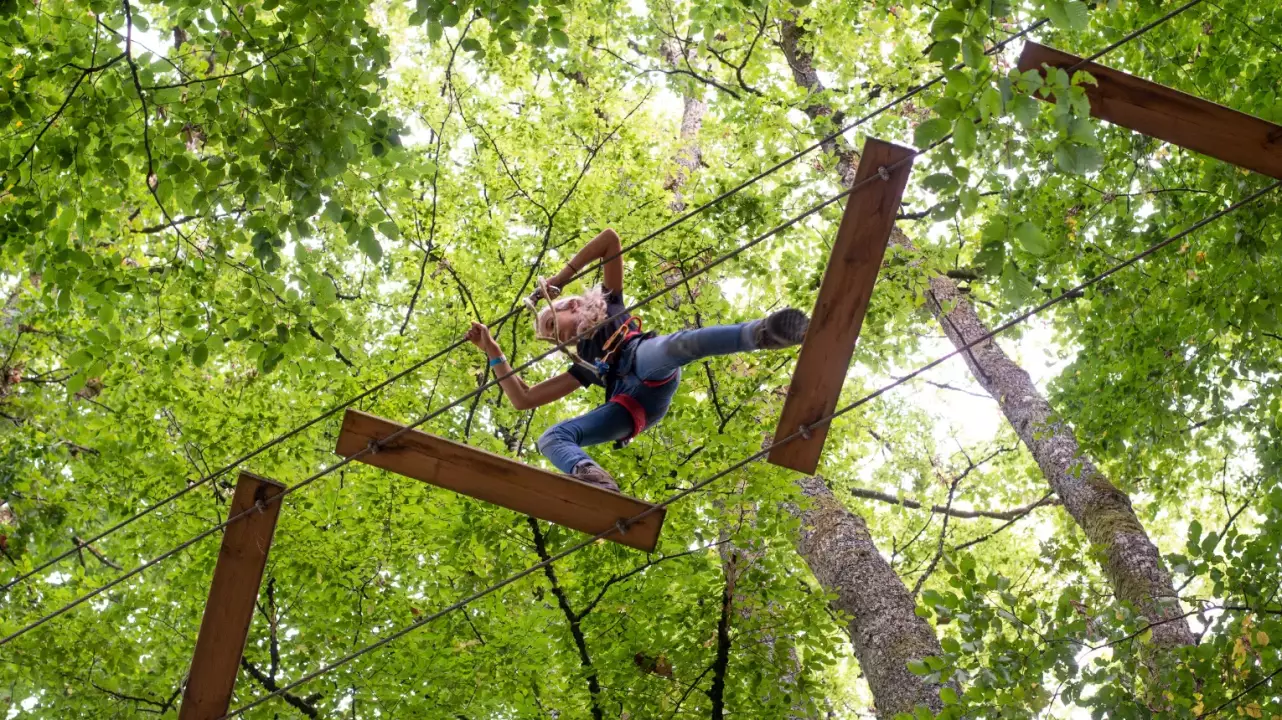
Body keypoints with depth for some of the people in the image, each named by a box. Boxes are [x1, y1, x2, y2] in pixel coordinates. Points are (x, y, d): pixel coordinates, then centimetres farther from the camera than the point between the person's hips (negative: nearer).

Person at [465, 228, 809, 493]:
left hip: (646, 362, -4)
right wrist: (492, 351, 38)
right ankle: (592, 478, -54)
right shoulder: (584, 365, 41)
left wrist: (561, 278, 28)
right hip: (631, 407, 5)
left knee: (676, 344, -41)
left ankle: (761, 333, -64)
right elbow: (522, 399, 36)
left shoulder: (609, 305, 34)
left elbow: (611, 239, 28)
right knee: (551, 438, -18)